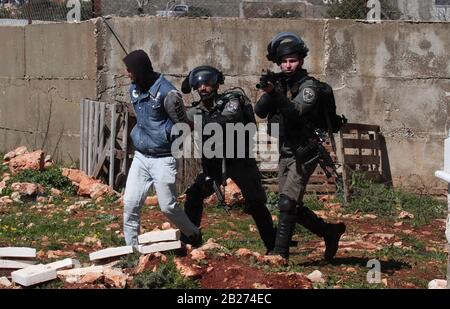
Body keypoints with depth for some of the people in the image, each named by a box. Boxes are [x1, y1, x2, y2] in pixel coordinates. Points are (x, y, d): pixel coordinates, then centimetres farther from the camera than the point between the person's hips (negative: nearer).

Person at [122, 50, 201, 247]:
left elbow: (182, 126, -8)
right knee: (130, 204, 1)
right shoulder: (134, 89, 4)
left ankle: (193, 235, 25)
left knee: (168, 206, 1)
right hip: (140, 157, 6)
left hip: (163, 159, -6)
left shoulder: (167, 93, -19)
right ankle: (131, 246, 11)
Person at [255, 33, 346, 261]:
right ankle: (330, 231, 27)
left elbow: (295, 112, -26)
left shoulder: (308, 86, -10)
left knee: (287, 203, -17)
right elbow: (260, 111, -3)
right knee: (293, 207, 11)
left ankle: (280, 252, -16)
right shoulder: (279, 83, 9)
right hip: (285, 154, 8)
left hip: (303, 154, -8)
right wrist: (268, 93, -21)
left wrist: (275, 92, -38)